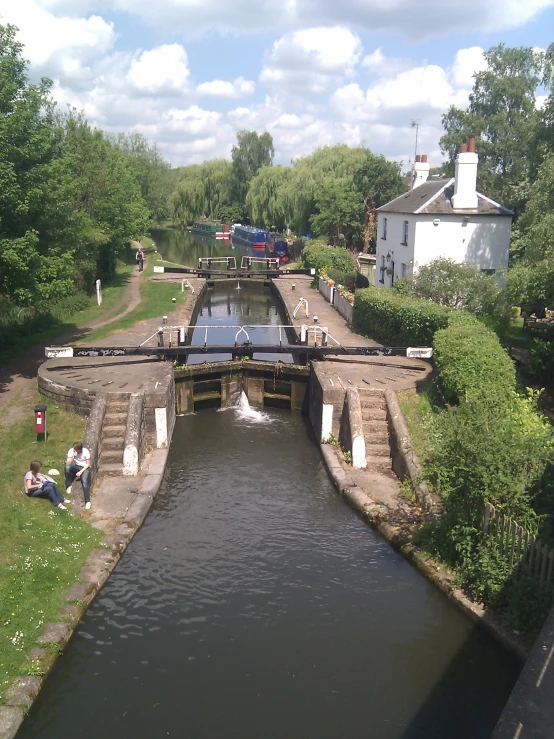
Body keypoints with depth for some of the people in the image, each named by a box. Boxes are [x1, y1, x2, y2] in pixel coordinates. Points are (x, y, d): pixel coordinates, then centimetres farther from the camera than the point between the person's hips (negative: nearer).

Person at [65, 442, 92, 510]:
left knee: (85, 481, -31)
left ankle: (87, 501, -30)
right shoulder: (71, 451, -15)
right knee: (67, 468, -31)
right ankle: (68, 486, -12)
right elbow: (68, 464, -21)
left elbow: (88, 464, -11)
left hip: (85, 467, -3)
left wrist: (81, 471, -20)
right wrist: (73, 456, -35)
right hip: (76, 466, 3)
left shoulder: (85, 451, -20)